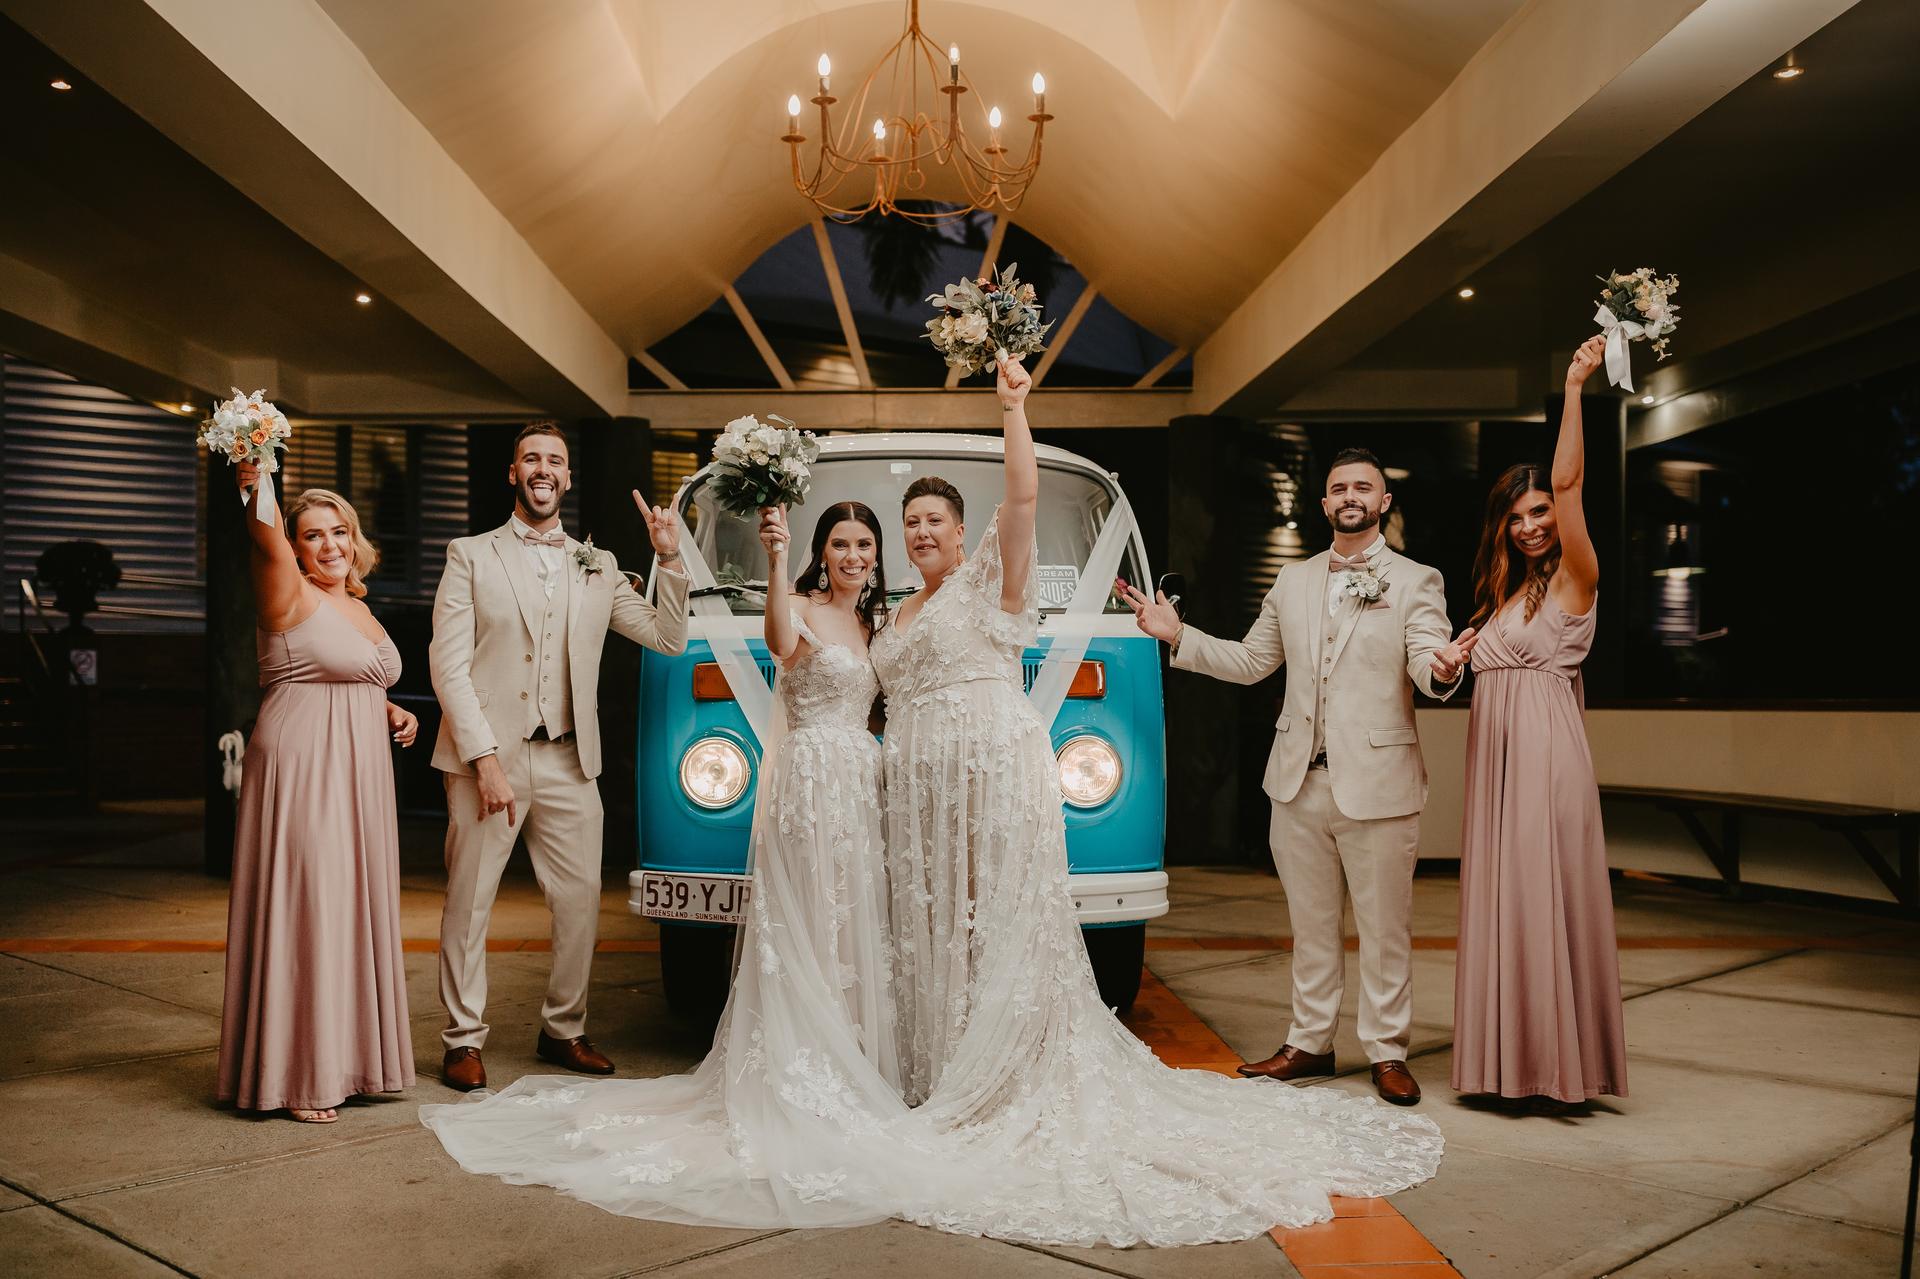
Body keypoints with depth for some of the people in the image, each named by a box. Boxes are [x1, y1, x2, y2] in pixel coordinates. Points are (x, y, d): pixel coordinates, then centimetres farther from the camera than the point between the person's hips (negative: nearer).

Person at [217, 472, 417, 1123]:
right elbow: (266, 543, -30)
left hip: (356, 777, 8)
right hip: (301, 772, -8)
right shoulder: (291, 596, -8)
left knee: (351, 909, 13)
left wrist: (389, 710, 10)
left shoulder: (356, 606, 15)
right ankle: (295, 1076, 5)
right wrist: (255, 490, -48)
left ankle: (339, 1056, 26)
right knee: (303, 908, -5)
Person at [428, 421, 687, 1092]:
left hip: (568, 763, 3)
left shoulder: (598, 567, 14)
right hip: (486, 756, -3)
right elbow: (448, 665, -4)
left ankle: (563, 1029, 24)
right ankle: (463, 1039, 16)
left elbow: (669, 639, 10)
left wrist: (669, 560, -2)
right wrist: (486, 759, -13)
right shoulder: (471, 556, 4)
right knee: (468, 903, 2)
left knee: (581, 900, 8)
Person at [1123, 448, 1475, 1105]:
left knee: (1384, 929, 5)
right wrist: (1178, 635, 6)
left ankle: (1387, 1053, 18)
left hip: (1377, 784, -4)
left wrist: (1443, 667, -39)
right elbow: (1248, 662, 16)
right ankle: (1309, 1043, 27)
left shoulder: (1415, 582, -1)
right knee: (1311, 926, 15)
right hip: (1300, 783, 4)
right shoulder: (1292, 582, 13)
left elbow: (1426, 667, -15)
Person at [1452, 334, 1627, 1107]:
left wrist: (1574, 389, -20)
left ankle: (1559, 1065, 2)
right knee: (1499, 900, 8)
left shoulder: (1572, 579, -2)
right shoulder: (1502, 593, 18)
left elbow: (1567, 482, -16)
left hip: (1545, 754, -7)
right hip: (1494, 755, 7)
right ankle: (1510, 1061, 16)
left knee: (1545, 898, -5)